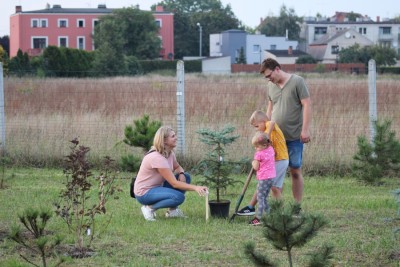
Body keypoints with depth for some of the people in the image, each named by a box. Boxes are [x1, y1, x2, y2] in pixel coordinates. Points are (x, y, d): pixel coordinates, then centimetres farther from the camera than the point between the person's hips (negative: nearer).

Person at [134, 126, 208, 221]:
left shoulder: (170, 153, 0)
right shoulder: (157, 158, -27)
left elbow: (177, 167, 18)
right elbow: (174, 183, -28)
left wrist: (181, 173, -7)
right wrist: (195, 187, -34)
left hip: (157, 187, 10)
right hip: (144, 193, -10)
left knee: (185, 177, 1)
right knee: (178, 197, -29)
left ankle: (172, 210, 5)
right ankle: (150, 208, -9)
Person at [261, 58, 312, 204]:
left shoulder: (297, 81, -8)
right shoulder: (271, 85, 9)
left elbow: (307, 105, -11)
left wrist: (305, 129, -15)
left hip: (294, 137, -5)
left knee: (295, 170, 2)